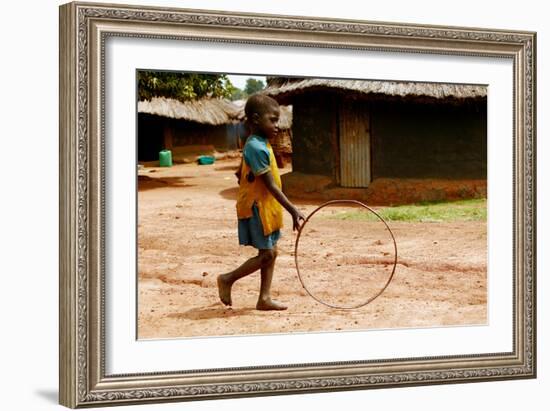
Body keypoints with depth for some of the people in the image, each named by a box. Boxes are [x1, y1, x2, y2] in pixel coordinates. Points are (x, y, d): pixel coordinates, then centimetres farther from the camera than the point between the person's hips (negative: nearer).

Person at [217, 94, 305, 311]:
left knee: (271, 252, 10)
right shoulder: (258, 148, -22)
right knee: (266, 254, -5)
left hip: (266, 209, 10)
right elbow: (271, 185, -24)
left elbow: (240, 173, 21)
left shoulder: (258, 145, 10)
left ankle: (264, 298, 14)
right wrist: (292, 209, -24)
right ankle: (228, 279, 8)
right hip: (258, 208, -10)